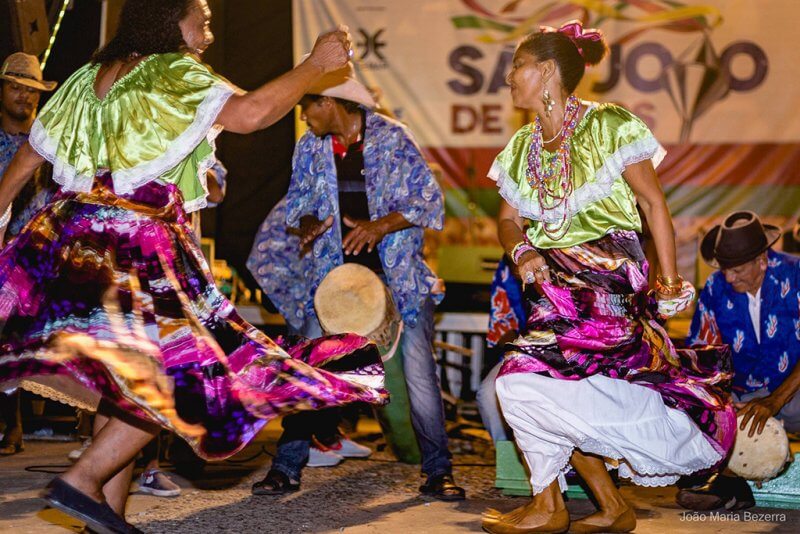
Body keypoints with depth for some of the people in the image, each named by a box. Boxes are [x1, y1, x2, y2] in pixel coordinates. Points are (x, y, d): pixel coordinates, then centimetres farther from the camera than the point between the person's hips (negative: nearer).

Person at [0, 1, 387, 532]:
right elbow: (250, 112, -20)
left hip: (70, 236, 8)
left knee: (130, 384, 14)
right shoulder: (174, 73, -3)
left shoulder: (88, 78, 20)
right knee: (179, 374, -4)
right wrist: (316, 64, -9)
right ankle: (84, 480, -13)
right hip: (137, 247, -8)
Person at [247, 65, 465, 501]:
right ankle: (287, 466, 8)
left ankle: (437, 471, 3)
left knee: (418, 370, -8)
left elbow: (428, 198, -8)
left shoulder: (391, 138, -6)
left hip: (397, 273, -3)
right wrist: (308, 226, -8)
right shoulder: (310, 147, 7)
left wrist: (381, 225, -22)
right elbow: (298, 202, 16)